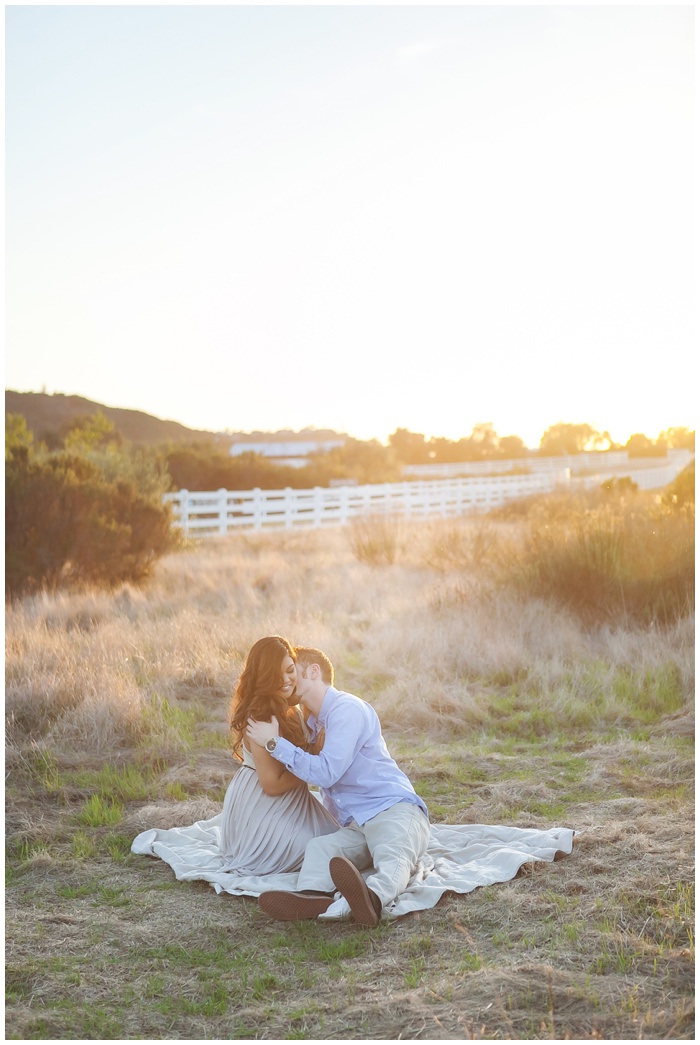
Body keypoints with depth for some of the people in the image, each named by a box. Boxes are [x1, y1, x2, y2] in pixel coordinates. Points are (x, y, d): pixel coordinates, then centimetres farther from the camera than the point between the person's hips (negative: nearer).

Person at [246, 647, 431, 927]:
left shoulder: (347, 709, -4)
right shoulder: (312, 722, 26)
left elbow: (325, 773, -14)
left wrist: (274, 743, -5)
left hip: (395, 811, -7)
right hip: (355, 828, 7)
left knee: (393, 856, -39)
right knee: (319, 846, -26)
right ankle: (315, 898, -58)